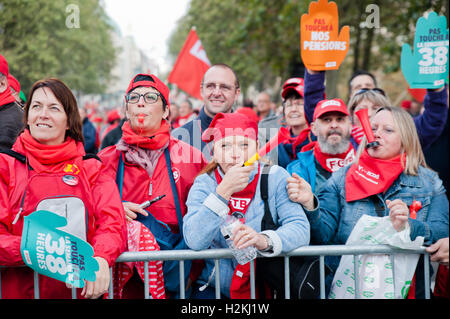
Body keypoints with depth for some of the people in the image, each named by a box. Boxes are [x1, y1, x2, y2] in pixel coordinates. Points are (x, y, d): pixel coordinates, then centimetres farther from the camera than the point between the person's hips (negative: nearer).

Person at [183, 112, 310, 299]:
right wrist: (224, 191, -20)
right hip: (215, 287, -1)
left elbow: (301, 229, -10)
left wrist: (265, 240, -30)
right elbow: (194, 241, -12)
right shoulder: (204, 184, 2)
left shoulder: (275, 177, 2)